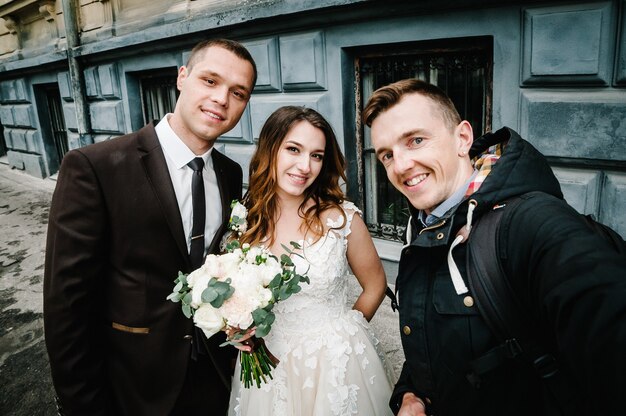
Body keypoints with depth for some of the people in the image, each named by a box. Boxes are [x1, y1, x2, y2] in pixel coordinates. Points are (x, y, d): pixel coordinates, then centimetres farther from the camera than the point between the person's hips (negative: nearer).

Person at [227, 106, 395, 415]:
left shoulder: (342, 218, -14)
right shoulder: (243, 221, -9)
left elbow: (374, 285, 1)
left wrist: (340, 334, 3)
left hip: (336, 362, -1)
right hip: (269, 363, 2)